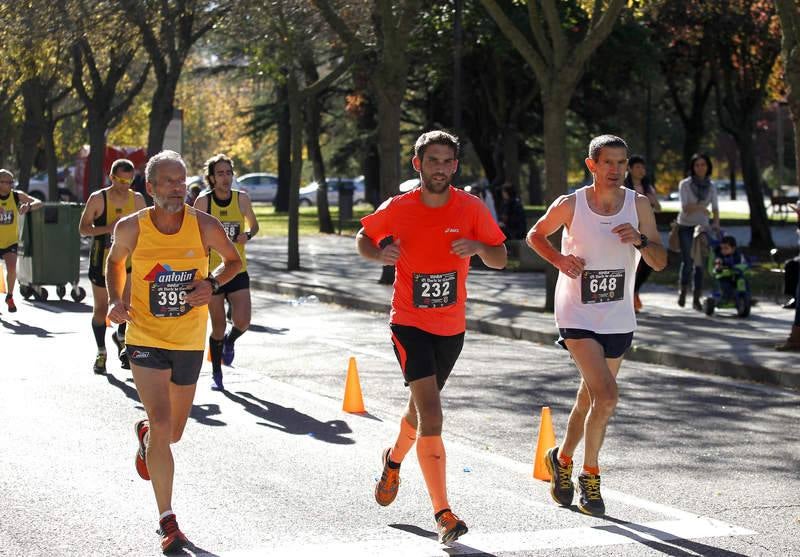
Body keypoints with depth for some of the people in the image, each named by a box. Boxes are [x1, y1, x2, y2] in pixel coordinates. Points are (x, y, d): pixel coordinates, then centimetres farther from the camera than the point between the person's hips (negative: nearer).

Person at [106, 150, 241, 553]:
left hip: (189, 342, 2)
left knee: (173, 432, 15)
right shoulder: (131, 229, -10)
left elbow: (233, 260, 7)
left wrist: (212, 284, -13)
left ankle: (145, 436, 55)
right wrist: (115, 299, -6)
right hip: (145, 339, -2)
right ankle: (167, 521, -10)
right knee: (161, 423, -17)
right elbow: (115, 262, 12)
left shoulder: (205, 226, -10)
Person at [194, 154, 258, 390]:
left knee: (242, 322, -13)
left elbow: (253, 225, 15)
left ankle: (230, 342, 23)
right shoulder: (203, 201, -7)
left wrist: (247, 234, -7)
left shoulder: (242, 198, -1)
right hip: (212, 272, -1)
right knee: (218, 328, 1)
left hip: (238, 271, 1)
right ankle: (216, 374, 19)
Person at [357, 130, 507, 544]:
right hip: (410, 323, -3)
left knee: (421, 409, 21)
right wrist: (381, 254, -14)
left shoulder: (471, 208, -6)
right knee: (431, 416, -16)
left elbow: (500, 260, -1)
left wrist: (478, 246, -23)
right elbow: (363, 239, 9)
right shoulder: (396, 209, -8)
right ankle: (442, 513, -14)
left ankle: (394, 460, 54)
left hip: (451, 328, 3)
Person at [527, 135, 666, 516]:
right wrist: (558, 259, -11)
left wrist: (640, 240, -21)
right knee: (606, 397, -18)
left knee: (591, 399, 15)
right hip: (577, 316, -4)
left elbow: (660, 262, -1)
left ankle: (563, 460, 39)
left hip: (618, 320, 4)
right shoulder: (570, 205, -9)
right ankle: (590, 476, 1)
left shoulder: (638, 205, -3)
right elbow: (535, 235, 8)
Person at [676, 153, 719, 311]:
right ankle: (682, 290, 11)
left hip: (702, 227, 3)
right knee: (688, 261, -12)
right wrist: (699, 207, -32)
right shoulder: (685, 184, -6)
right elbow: (685, 207, -14)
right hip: (686, 227, -3)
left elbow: (715, 208, -4)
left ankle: (696, 298, 5)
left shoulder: (711, 187, 4)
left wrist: (716, 223, -22)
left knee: (700, 263, 0)